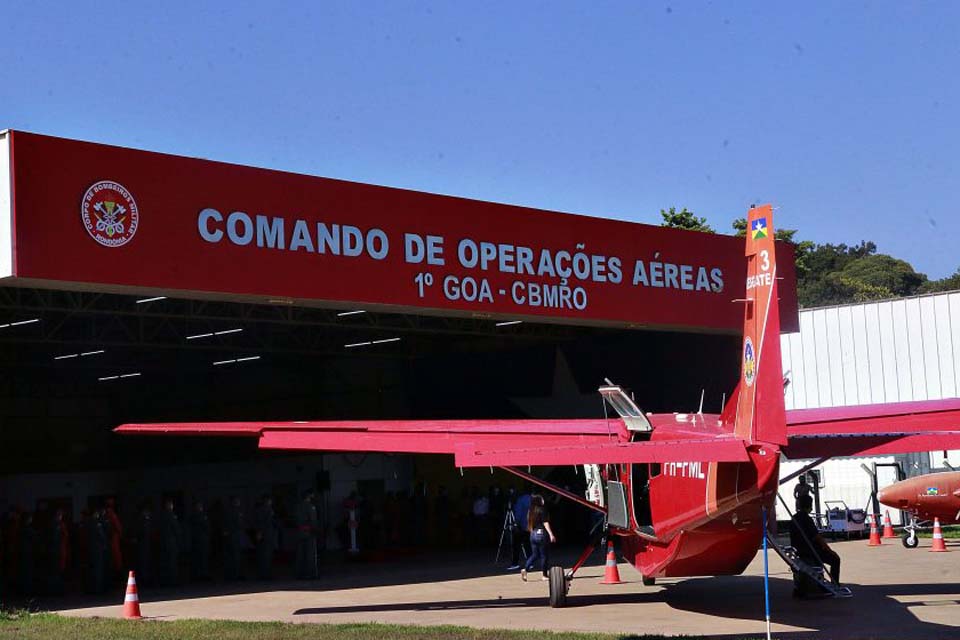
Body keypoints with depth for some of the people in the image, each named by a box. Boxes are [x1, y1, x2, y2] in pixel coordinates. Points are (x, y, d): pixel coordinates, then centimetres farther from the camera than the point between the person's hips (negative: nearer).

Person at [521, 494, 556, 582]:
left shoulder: (530, 511, 8)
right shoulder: (542, 510, -11)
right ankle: (545, 575, 8)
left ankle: (525, 569, -5)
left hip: (533, 534, 6)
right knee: (544, 555, 4)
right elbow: (545, 523, -15)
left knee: (534, 554, 13)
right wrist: (551, 534, -17)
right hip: (542, 534, -6)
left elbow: (529, 525, 13)